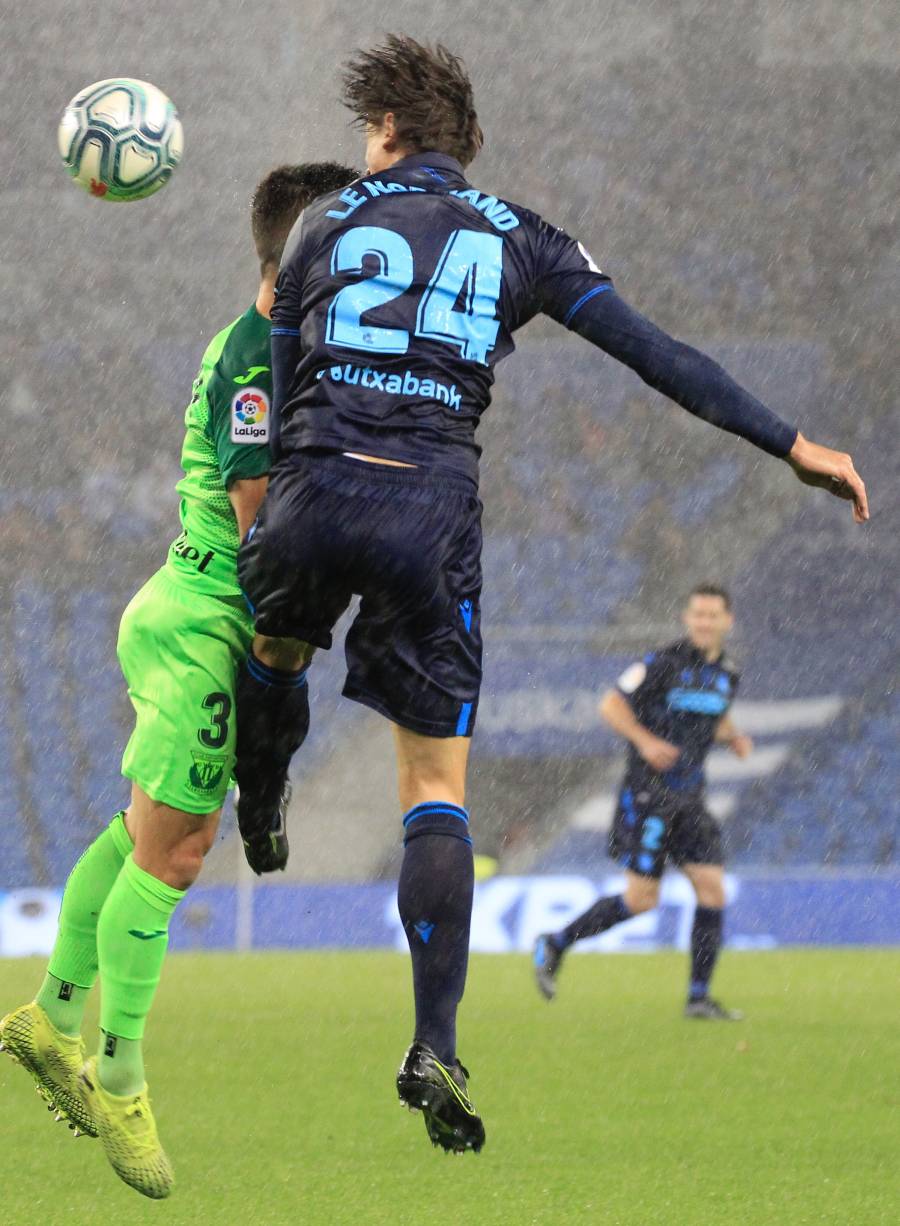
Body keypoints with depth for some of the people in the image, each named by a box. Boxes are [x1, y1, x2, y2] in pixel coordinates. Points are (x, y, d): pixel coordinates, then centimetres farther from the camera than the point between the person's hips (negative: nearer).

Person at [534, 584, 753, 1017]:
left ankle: (699, 997, 0)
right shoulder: (662, 664, -11)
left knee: (712, 889, -5)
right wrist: (646, 741, -23)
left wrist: (735, 737, 5)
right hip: (648, 794, -6)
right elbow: (611, 705, -9)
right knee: (642, 899, -7)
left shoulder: (727, 673, 10)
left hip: (690, 798, 6)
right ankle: (555, 944, 13)